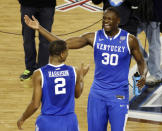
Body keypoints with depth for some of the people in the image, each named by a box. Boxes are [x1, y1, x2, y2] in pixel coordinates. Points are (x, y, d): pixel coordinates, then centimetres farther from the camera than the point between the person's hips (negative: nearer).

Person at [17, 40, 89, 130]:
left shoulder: (39, 74, -10)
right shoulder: (74, 72, -3)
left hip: (48, 123, -2)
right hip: (69, 122, 2)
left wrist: (22, 119, 7)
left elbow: (35, 105, -10)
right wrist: (81, 76, 31)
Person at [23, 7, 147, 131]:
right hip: (97, 92, 3)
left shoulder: (129, 39, -6)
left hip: (119, 95, -2)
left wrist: (143, 76, -16)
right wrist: (39, 28, -9)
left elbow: (141, 61, 6)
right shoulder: (94, 37, -2)